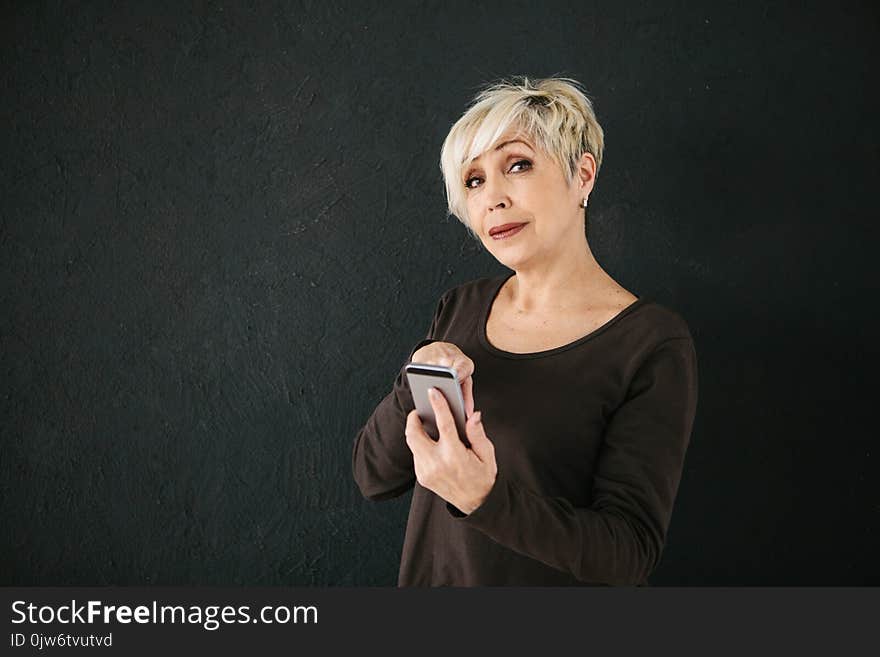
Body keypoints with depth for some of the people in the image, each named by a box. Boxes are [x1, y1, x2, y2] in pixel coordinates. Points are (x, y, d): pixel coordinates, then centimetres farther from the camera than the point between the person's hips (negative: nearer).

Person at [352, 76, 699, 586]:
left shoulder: (653, 342, -18)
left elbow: (632, 550, -21)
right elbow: (374, 474, -3)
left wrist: (486, 499, -35)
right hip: (434, 580, 4)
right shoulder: (462, 308, -4)